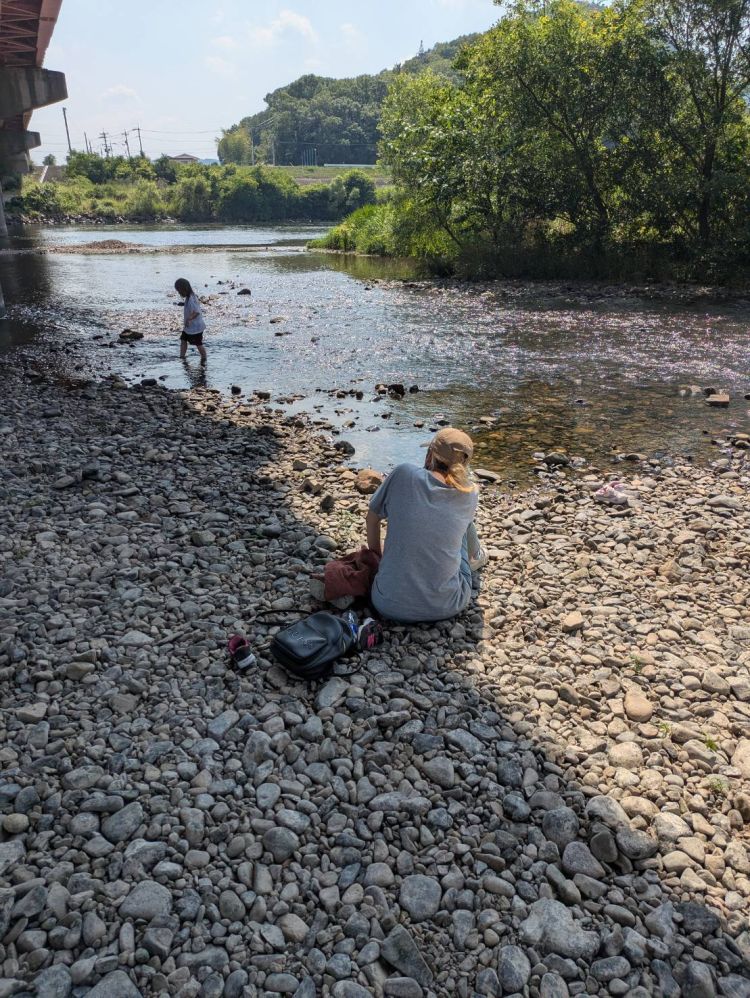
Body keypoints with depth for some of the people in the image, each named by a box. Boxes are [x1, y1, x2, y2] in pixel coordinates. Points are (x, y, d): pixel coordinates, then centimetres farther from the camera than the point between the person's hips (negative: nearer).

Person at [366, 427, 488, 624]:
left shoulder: (403, 474, -12)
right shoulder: (469, 496, -7)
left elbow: (372, 518, 5)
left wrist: (376, 554, 19)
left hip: (390, 606, 0)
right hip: (446, 607, 1)